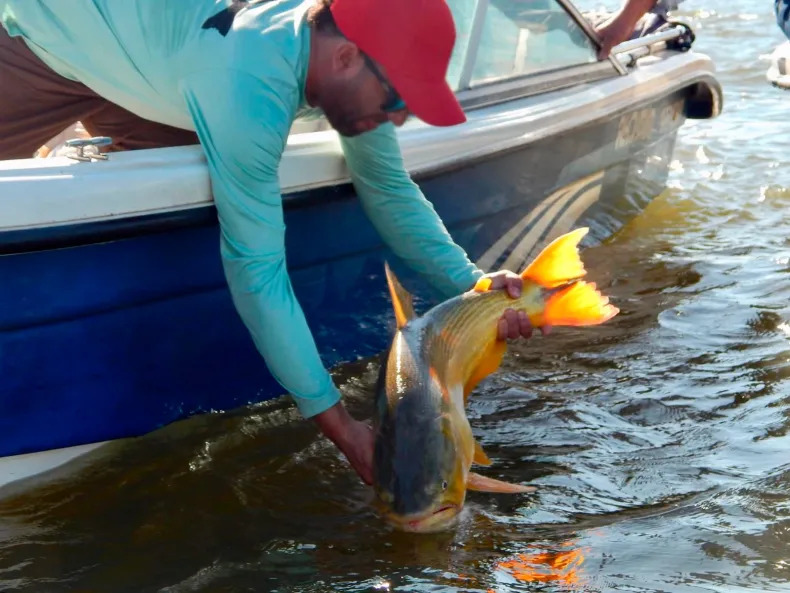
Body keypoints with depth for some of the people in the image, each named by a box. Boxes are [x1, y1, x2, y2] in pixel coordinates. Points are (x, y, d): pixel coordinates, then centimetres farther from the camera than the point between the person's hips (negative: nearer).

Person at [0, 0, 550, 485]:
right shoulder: (249, 90, -45)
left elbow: (388, 188, -9)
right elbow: (257, 270, -42)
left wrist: (471, 283, -23)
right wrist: (339, 424, -38)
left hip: (138, 49, 6)